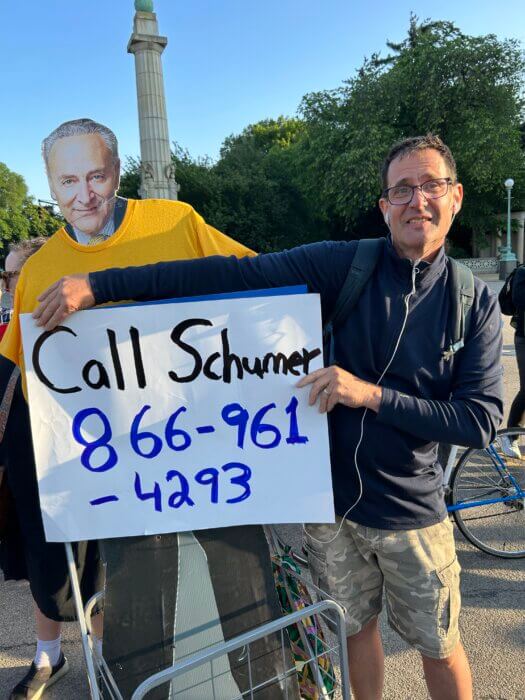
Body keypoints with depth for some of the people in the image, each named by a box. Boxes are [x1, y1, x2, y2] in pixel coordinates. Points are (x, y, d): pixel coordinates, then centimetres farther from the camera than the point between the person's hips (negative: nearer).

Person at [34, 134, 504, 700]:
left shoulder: (476, 303, -6)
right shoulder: (345, 265, -10)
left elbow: (481, 420, -12)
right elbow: (230, 275, -18)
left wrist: (370, 394, -24)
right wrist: (99, 284, -21)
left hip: (411, 512, 0)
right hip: (331, 500, 1)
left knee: (439, 646, 19)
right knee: (355, 626, 23)